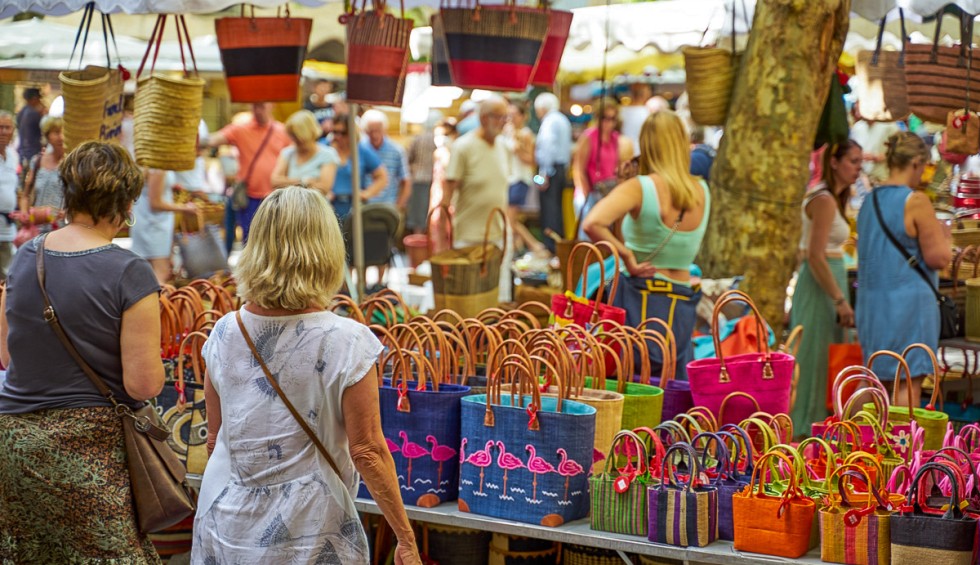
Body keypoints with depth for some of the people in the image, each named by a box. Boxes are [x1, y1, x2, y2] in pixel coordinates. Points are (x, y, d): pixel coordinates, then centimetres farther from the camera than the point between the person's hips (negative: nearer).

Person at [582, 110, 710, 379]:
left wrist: (627, 256, -15)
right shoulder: (701, 192, 4)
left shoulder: (640, 188, -12)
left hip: (640, 300, -5)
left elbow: (593, 224, -28)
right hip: (683, 306, 5)